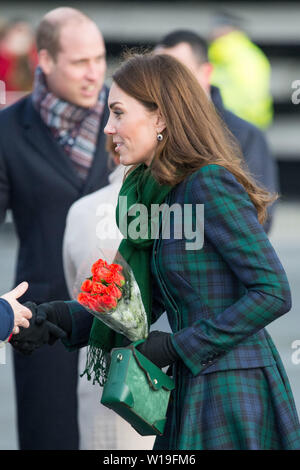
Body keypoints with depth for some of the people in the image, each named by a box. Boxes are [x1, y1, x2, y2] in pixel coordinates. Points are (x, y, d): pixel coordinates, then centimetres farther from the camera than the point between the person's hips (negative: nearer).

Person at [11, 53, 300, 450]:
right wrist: (53, 319, 0)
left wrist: (177, 346, -15)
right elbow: (141, 305, 13)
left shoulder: (211, 186, -16)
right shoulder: (160, 192, 11)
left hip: (234, 391, -8)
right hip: (194, 391, 8)